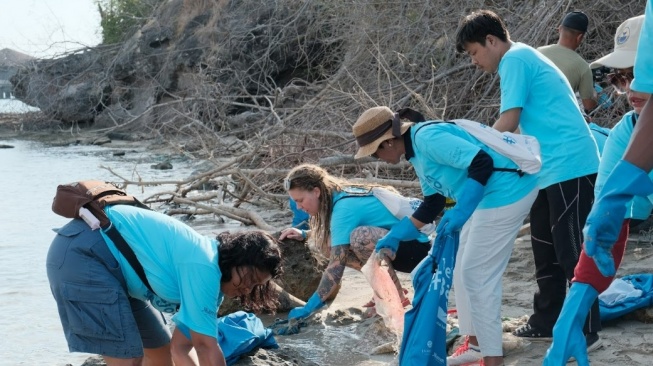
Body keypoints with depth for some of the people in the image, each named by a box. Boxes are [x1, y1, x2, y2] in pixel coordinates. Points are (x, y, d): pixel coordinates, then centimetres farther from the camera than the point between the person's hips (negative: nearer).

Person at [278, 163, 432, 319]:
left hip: (415, 248, -9)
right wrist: (305, 234, 12)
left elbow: (336, 267, -27)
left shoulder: (344, 208, -23)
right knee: (328, 243, -1)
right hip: (396, 246, 9)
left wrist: (309, 308, -24)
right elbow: (337, 231, 27)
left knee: (360, 236, -35)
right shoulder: (342, 195, 3)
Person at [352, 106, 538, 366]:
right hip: (487, 196, 11)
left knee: (477, 274, -7)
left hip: (506, 191, -11)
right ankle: (475, 343, 27)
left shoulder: (428, 138, -21)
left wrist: (461, 210, -31)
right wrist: (395, 236, 20)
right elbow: (433, 204, 19)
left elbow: (482, 162, -27)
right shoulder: (416, 153, 11)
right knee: (464, 271, 16)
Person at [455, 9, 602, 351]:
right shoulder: (523, 57, 20)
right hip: (555, 167, 10)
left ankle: (586, 332, 0)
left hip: (568, 166, -10)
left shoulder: (514, 59, -10)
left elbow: (507, 123, -16)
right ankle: (547, 322, 23)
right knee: (545, 247, 15)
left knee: (569, 250, -6)